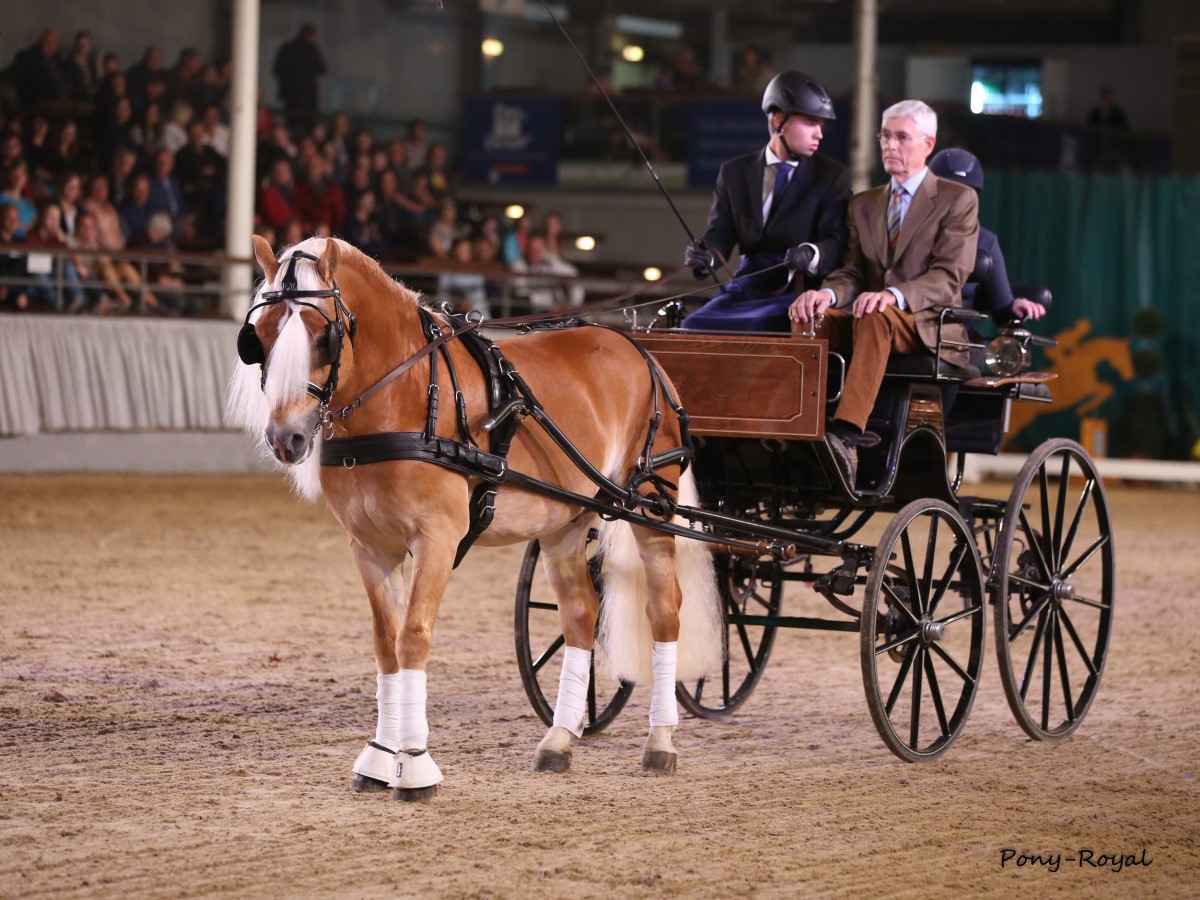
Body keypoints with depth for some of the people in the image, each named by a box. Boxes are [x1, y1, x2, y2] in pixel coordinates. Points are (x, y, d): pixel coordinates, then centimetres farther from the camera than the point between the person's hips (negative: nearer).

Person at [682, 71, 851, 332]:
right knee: (692, 328, -24)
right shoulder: (735, 173, 14)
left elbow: (836, 241, -4)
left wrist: (812, 254, -28)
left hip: (796, 293, -3)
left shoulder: (833, 176, 6)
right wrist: (706, 255, -17)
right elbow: (721, 231, 8)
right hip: (745, 289, 3)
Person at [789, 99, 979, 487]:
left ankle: (846, 434, -52)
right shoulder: (863, 204, 21)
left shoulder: (958, 200, 4)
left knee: (875, 318, -39)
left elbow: (949, 277, -9)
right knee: (807, 320, -26)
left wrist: (895, 295, -30)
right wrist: (827, 294, -14)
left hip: (929, 326, -5)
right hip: (868, 320, 5)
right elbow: (853, 272, 12)